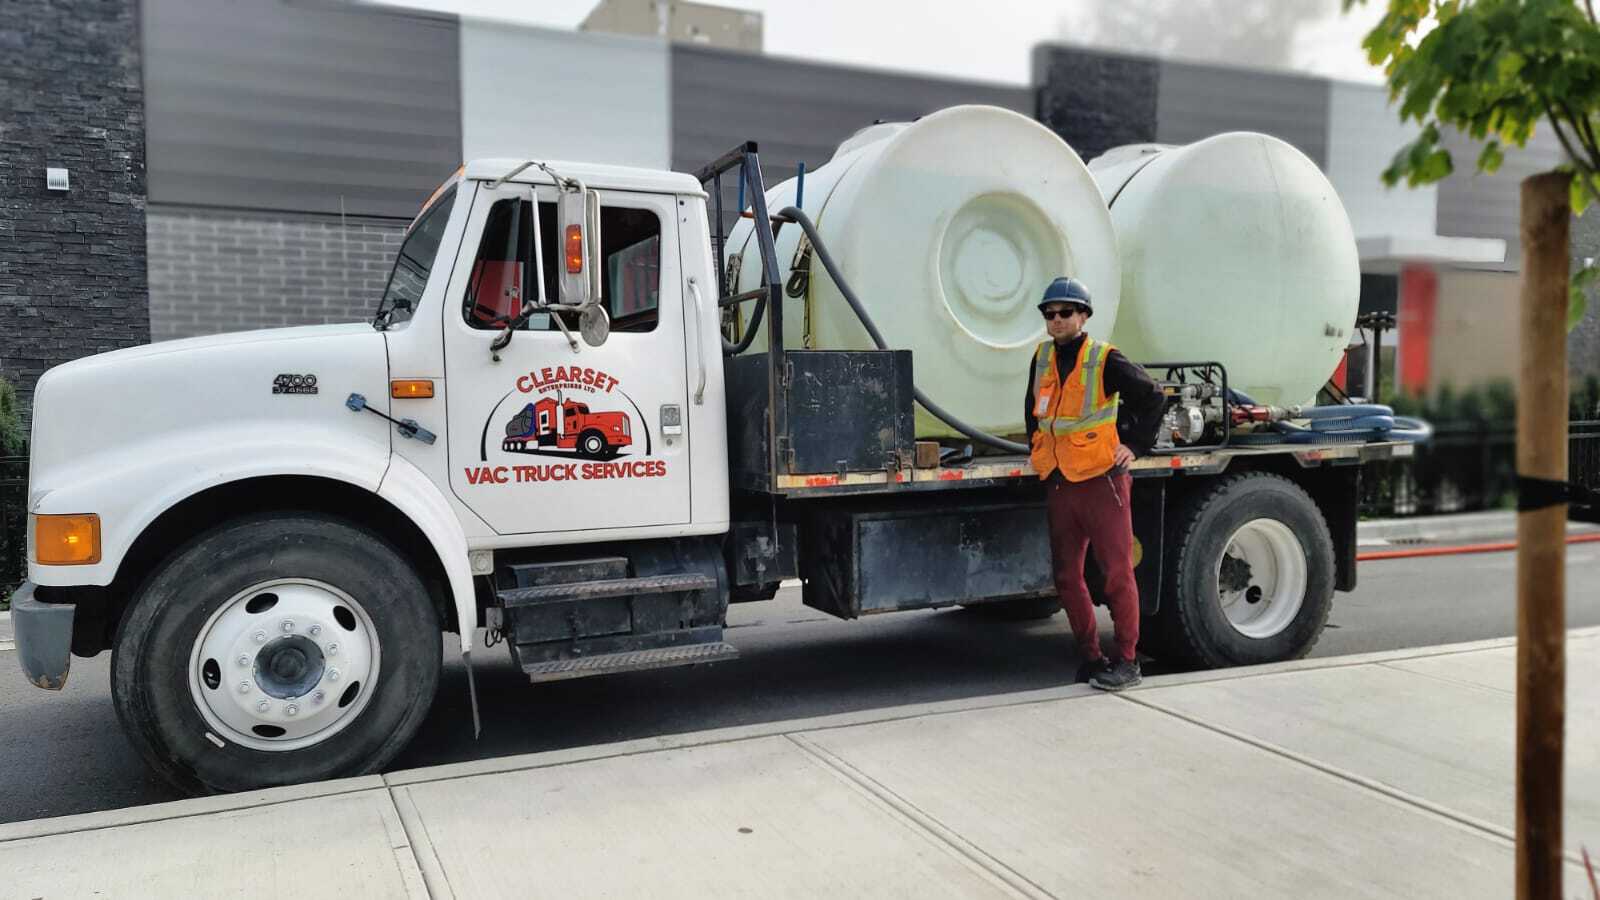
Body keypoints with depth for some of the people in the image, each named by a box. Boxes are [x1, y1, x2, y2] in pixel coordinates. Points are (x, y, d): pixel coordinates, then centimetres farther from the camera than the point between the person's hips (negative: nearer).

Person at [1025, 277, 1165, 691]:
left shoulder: (1105, 360, -6)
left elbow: (1153, 397, 0)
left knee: (1117, 573, -3)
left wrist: (1135, 446, -3)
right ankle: (1092, 656, 20)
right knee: (1067, 577, 9)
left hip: (1102, 482, -6)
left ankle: (1127, 661, 6)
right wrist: (1037, 447, 19)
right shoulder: (1042, 358, 11)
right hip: (1058, 486, 6)